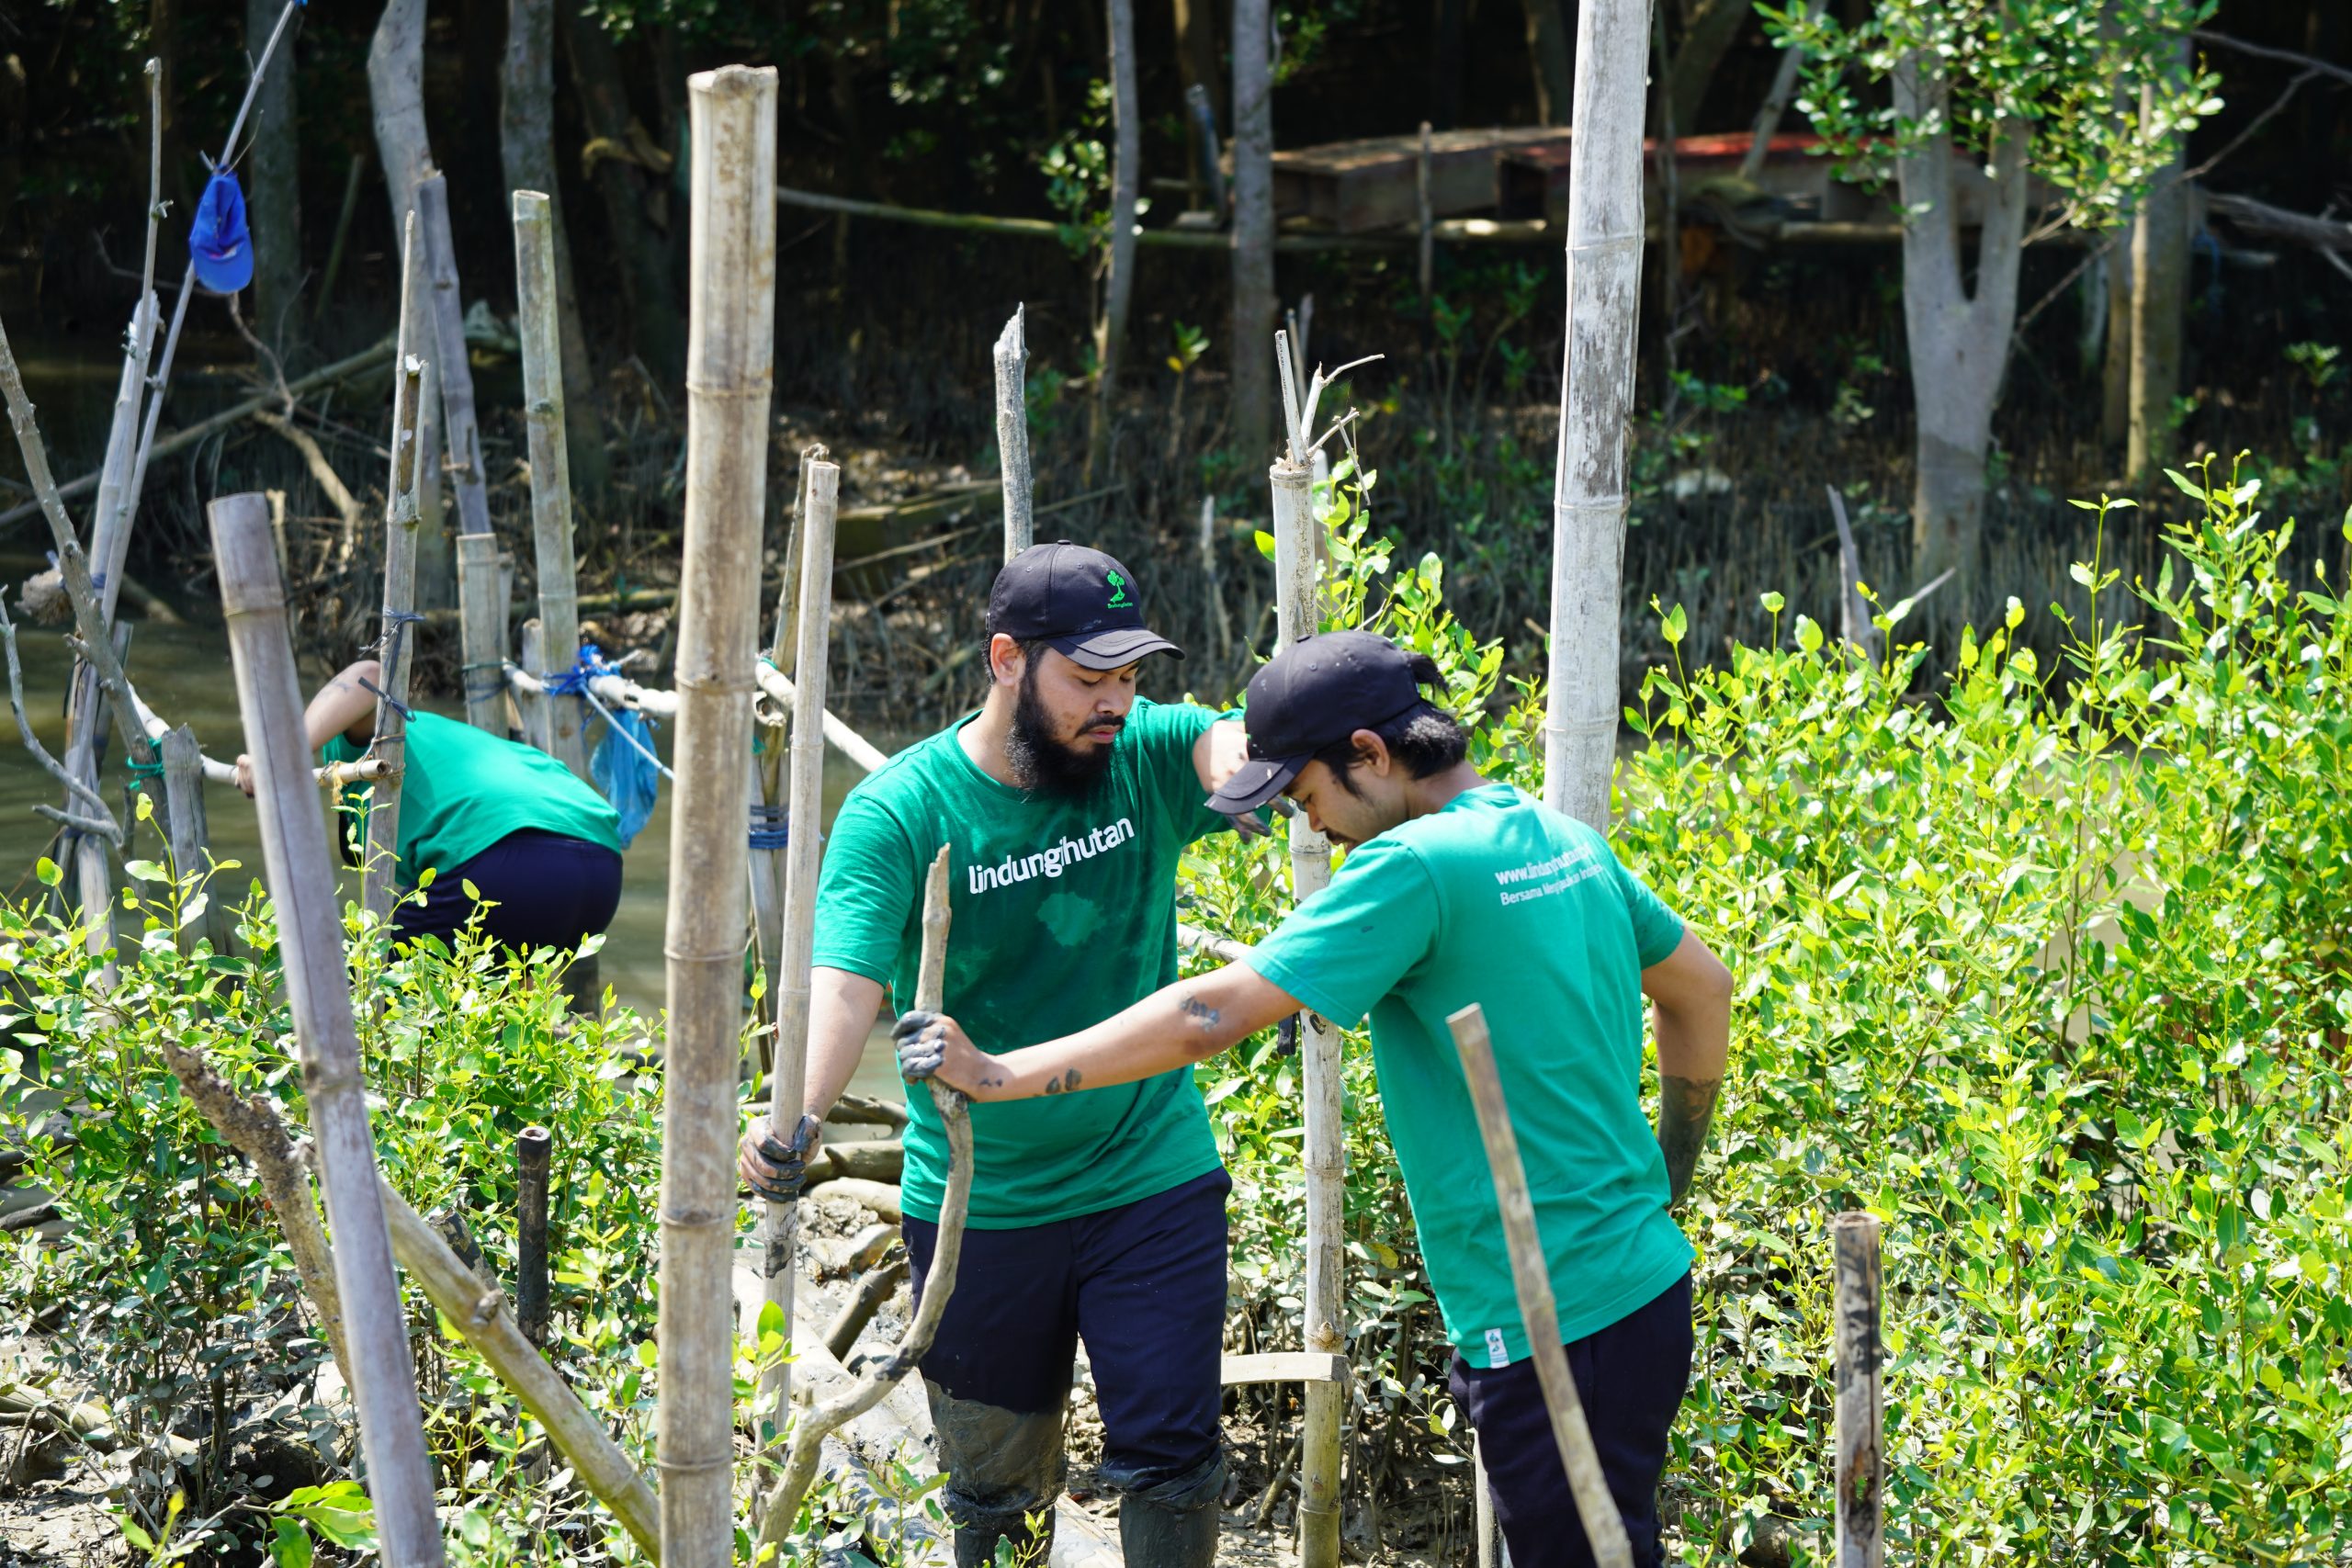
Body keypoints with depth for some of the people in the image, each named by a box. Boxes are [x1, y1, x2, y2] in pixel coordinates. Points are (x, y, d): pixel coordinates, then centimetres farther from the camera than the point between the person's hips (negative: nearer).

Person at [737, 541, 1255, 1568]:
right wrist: (797, 1116, -44)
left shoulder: (1146, 759, -4)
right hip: (979, 1206, -1)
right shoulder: (899, 810, -13)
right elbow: (846, 977, -25)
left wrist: (1245, 755, -50)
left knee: (1171, 1463, 0)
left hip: (1154, 1187, 1)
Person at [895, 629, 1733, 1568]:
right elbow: (1703, 987, 21)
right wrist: (1669, 1181, 28)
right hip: (1644, 1275, 9)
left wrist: (995, 1074, -14)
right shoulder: (1563, 839, 9)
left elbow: (1212, 1016, -19)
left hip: (1556, 1324, -9)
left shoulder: (1415, 866, -17)